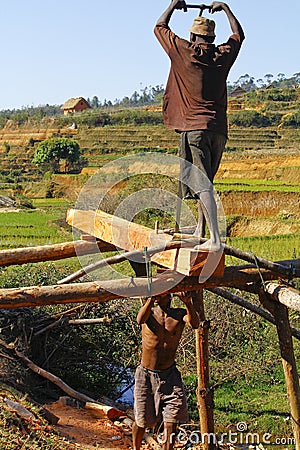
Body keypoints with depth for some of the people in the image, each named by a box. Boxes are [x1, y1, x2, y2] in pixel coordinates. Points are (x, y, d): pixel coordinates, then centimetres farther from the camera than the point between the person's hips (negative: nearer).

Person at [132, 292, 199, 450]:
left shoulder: (179, 314, -2)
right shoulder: (149, 312, -4)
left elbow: (195, 324, -23)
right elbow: (140, 320, -29)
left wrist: (188, 303, -41)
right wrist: (151, 299, -45)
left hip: (169, 375, 1)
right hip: (146, 375, 0)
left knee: (171, 420, -6)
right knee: (142, 421, 11)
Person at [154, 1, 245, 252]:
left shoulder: (184, 52, 1)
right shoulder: (223, 55, 11)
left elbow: (160, 27, 17)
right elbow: (239, 35, 33)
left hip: (194, 127, -5)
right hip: (219, 129, 5)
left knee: (201, 184, -13)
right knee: (205, 181, 20)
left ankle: (215, 240, -24)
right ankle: (201, 229, 31)